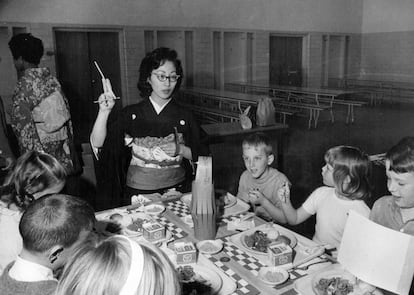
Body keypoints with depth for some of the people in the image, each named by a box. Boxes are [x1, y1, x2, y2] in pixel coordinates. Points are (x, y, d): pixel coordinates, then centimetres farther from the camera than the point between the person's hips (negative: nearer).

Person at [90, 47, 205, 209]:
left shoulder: (184, 116, 5)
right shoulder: (131, 114, 4)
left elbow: (198, 155, 8)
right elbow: (97, 143, -4)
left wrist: (180, 149, -11)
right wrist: (104, 111, -16)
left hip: (176, 191, 0)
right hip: (137, 192, 0)